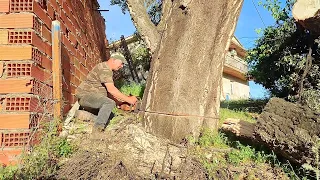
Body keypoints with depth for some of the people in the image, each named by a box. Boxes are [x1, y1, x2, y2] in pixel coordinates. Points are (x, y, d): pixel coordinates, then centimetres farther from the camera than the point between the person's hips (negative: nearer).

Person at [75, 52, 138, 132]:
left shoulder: (109, 71, 16)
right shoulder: (104, 69, -18)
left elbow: (112, 89, 13)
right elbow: (111, 90, -26)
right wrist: (128, 99, -22)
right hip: (85, 95, -11)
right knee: (109, 103, -31)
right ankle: (97, 130, -30)